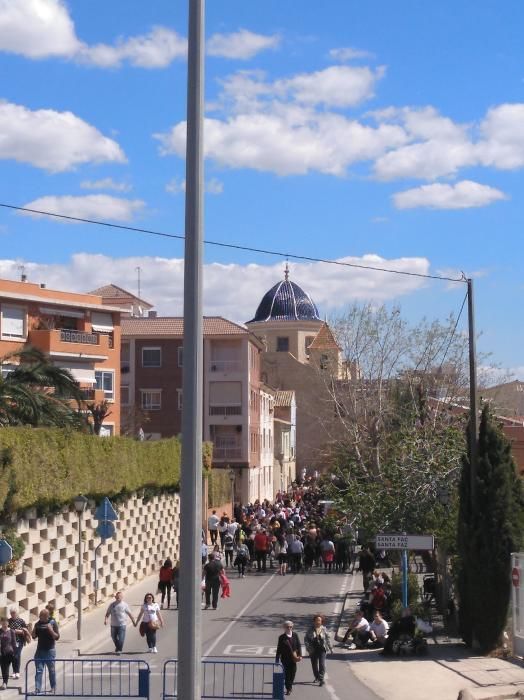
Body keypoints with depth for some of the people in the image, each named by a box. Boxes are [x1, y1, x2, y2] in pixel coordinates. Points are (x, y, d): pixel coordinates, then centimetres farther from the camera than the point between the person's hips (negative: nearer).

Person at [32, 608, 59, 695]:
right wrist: (34, 629, -10)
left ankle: (53, 688, 23)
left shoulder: (53, 623, -7)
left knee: (51, 670, 9)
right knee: (38, 671, -2)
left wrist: (51, 630, -25)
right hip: (40, 650, 3)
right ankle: (37, 689, -3)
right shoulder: (37, 624, 3)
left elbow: (57, 637, -9)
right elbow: (34, 636, 10)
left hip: (50, 651, -3)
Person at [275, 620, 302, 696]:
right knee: (287, 673, -2)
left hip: (293, 658, 2)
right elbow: (279, 649, 0)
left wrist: (300, 655, -6)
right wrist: (277, 659, 0)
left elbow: (299, 645, 3)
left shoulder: (295, 635, 2)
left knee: (293, 672, 7)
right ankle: (288, 689, 8)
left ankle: (290, 686, 30)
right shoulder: (282, 637, -4)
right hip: (285, 658, -2)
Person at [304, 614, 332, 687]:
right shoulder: (310, 630, -3)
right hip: (313, 650, 1)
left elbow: (328, 638, 9)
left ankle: (321, 679, -8)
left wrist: (330, 648, 10)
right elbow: (306, 639, 0)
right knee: (314, 664, 12)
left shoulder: (324, 629, -1)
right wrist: (308, 647, -11)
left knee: (322, 664, -11)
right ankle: (317, 677, 32)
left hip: (322, 649, -1)